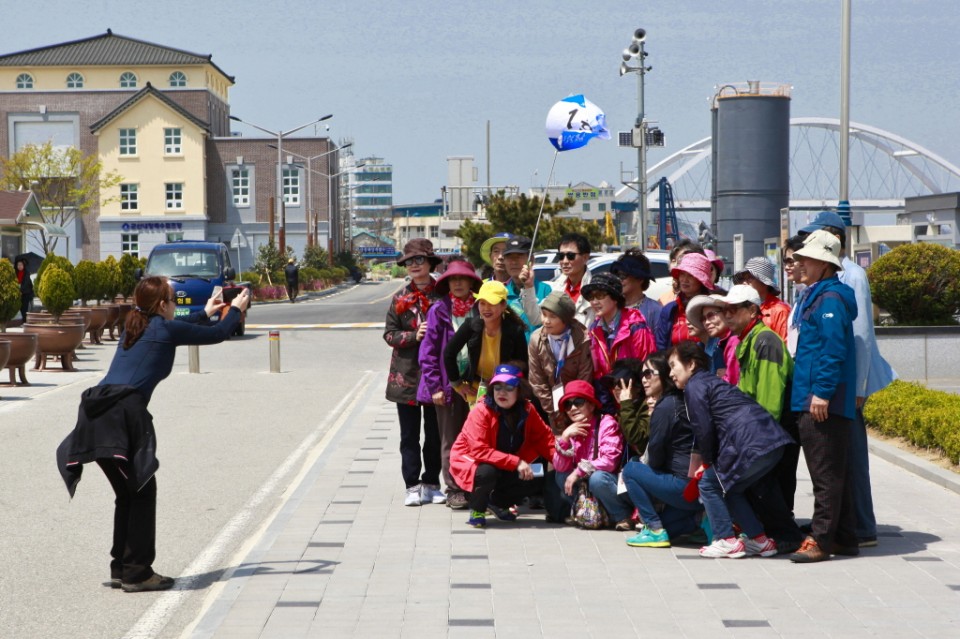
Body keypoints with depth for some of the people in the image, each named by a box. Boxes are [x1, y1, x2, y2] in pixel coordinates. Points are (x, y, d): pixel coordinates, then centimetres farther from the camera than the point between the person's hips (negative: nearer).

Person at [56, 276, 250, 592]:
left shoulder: (133, 327, 25)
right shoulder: (166, 330, 4)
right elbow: (218, 334, 13)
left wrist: (205, 313, 58)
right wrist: (235, 310, 32)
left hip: (95, 411, 8)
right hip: (124, 410, -8)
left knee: (127, 494, 18)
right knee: (142, 492, 2)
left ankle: (121, 569, 20)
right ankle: (137, 573, 1)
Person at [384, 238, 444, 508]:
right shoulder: (400, 298, 4)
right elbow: (389, 334, 1)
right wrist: (414, 336, -14)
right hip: (406, 375, 1)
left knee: (435, 433, 7)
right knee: (409, 435, 4)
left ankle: (431, 484, 17)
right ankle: (412, 485, 8)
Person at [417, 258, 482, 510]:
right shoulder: (439, 310, -2)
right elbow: (429, 351, -3)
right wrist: (435, 386, -8)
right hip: (448, 384, -2)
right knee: (450, 439, 3)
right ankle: (454, 489, 9)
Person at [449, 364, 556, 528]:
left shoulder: (527, 410, -7)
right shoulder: (481, 411, -24)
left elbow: (544, 437, 1)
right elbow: (479, 450, -31)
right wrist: (515, 462, -36)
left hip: (506, 469, 6)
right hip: (471, 462, -6)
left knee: (538, 480, -14)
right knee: (487, 472, -39)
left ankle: (498, 502, 13)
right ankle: (477, 512, -7)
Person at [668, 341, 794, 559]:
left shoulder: (694, 386, 2)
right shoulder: (712, 381, 29)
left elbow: (704, 429, -4)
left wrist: (707, 460, 12)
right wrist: (709, 460, 23)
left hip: (751, 445, -9)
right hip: (774, 442, 9)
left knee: (709, 483, 8)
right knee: (730, 486, 23)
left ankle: (727, 541, 6)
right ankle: (759, 539, 21)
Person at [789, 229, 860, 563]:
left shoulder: (830, 298, -13)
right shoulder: (815, 297, 19)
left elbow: (834, 349, -21)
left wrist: (822, 391, -23)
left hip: (824, 403, -10)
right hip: (812, 401, 10)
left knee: (826, 473, -6)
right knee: (835, 473, 14)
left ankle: (820, 540, -4)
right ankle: (844, 538, 20)